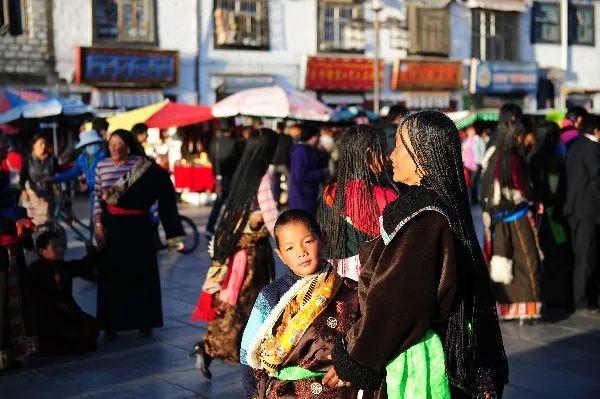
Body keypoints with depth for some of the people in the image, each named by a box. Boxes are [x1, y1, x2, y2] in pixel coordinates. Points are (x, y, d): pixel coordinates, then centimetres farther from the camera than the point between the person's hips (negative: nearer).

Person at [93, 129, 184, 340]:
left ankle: (144, 322, 14)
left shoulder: (143, 165, -3)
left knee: (141, 272, 3)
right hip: (111, 226, 2)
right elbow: (97, 197, 5)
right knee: (112, 273, 2)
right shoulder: (102, 166, 4)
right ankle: (112, 323, 11)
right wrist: (97, 224, -2)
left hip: (137, 226, -2)